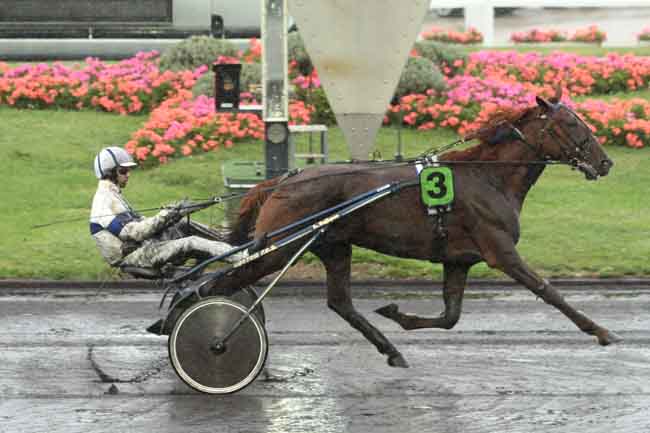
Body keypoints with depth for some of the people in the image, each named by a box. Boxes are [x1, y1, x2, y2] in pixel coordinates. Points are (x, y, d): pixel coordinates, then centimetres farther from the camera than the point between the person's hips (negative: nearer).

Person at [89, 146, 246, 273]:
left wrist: (173, 213, 1)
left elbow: (141, 223, 14)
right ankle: (243, 257, -23)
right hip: (133, 257, -10)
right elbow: (135, 232, -23)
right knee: (190, 243, -20)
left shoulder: (113, 195, 19)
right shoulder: (105, 201, -15)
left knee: (185, 226, 6)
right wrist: (165, 215, -23)